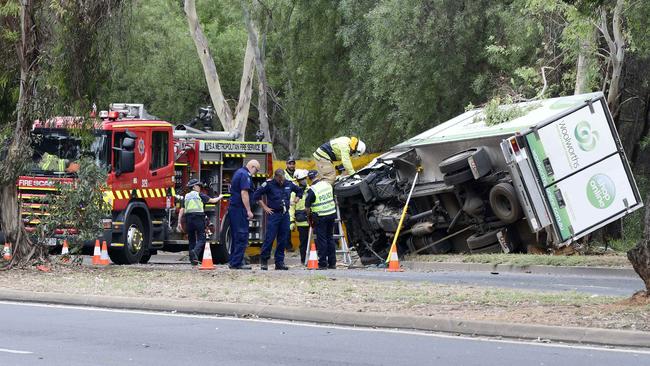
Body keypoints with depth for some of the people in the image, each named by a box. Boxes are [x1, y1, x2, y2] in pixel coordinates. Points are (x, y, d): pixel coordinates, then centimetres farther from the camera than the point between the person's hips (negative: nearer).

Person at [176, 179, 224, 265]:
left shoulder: (186, 197, 14)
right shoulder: (200, 195, 3)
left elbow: (181, 211, 9)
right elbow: (213, 200, 9)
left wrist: (179, 223, 11)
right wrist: (220, 197, 29)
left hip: (188, 219, 5)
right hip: (198, 218, -5)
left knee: (191, 239, 13)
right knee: (201, 239, -4)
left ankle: (192, 260, 11)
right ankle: (195, 251, -32)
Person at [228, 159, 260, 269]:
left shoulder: (238, 172, 18)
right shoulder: (245, 175, -13)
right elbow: (244, 193, -21)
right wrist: (248, 211, -20)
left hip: (232, 207, 10)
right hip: (240, 209, -10)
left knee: (235, 237, 14)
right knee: (242, 236, -8)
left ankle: (233, 262, 16)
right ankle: (237, 263, -10)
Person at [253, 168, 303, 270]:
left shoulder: (289, 184, 8)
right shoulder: (269, 184, -6)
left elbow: (299, 190, 27)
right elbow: (256, 195, -5)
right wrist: (265, 207, -6)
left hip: (285, 215, 5)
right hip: (274, 215, -5)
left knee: (283, 240, 5)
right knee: (270, 238, -7)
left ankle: (279, 262, 10)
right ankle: (263, 261, 3)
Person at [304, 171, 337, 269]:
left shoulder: (312, 190, -14)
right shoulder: (328, 184, 3)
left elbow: (307, 208, -9)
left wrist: (309, 215, 9)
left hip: (320, 217, -6)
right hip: (331, 214, 6)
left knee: (321, 240, 0)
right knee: (330, 238, 13)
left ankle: (323, 263, 0)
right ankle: (332, 263, 16)